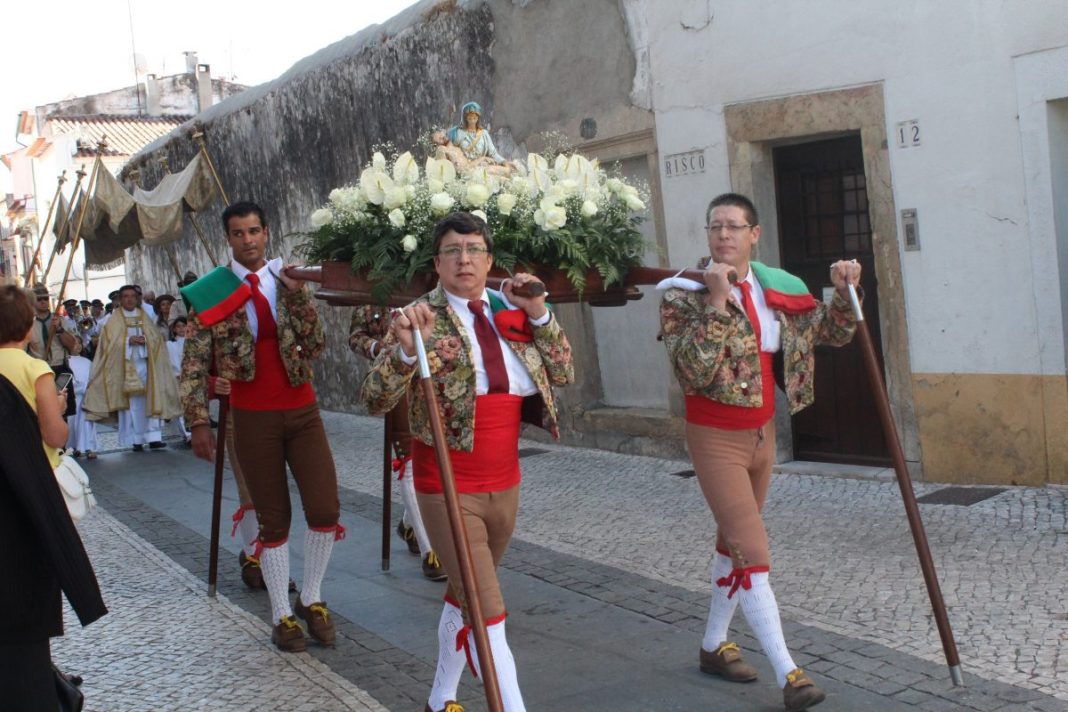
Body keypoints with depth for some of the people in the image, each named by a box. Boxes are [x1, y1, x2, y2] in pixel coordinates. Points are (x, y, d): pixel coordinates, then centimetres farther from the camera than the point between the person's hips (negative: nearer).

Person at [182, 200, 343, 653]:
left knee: (325, 509, -4)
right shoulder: (211, 290, -1)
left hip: (302, 412, 2)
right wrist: (199, 421, -9)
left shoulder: (289, 282, 5)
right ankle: (282, 615, 19)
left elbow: (316, 347, -3)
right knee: (273, 519, 4)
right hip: (253, 419, -2)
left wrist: (298, 296, -14)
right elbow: (194, 363, -1)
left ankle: (312, 598, 18)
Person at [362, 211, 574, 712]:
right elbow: (376, 400, -18)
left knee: (464, 596, 20)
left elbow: (563, 375, 5)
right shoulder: (422, 317, -10)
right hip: (448, 487, -5)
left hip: (505, 482, 6)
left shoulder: (511, 313, 4)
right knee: (488, 610, -9)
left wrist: (538, 315, -7)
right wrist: (405, 350, -36)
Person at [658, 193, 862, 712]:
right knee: (752, 552, -10)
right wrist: (716, 301, -29)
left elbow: (832, 333, 10)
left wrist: (843, 292, -8)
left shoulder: (779, 289, 1)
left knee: (734, 541, 17)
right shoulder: (684, 294, -14)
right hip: (716, 438, -6)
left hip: (762, 432, 6)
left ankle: (714, 645, 33)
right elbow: (692, 373, -26)